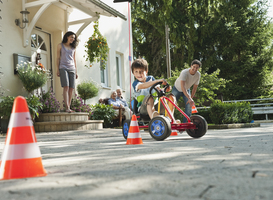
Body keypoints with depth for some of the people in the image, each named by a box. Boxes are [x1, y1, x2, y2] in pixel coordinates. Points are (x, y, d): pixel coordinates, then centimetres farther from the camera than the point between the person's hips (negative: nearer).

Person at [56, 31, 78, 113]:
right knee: (66, 87, -17)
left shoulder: (73, 48, 18)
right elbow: (58, 58, 7)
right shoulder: (60, 45, 9)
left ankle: (69, 107, -1)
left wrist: (76, 72, 14)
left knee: (71, 89, -4)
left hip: (72, 69, 4)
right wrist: (58, 69, -1)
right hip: (63, 68, -4)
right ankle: (67, 108, -24)